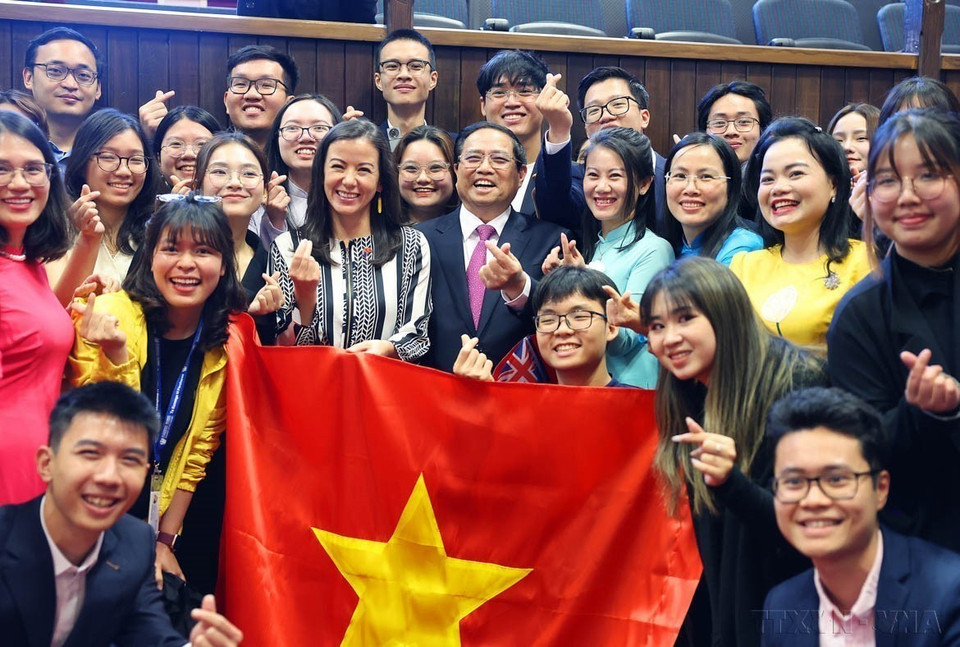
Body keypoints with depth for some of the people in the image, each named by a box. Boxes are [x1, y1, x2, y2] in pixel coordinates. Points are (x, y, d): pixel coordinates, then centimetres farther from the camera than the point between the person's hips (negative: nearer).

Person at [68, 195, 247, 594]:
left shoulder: (226, 342, -4)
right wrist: (115, 354, -31)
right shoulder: (109, 316, -15)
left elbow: (199, 449, 3)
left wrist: (165, 540, 1)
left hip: (163, 514, 3)